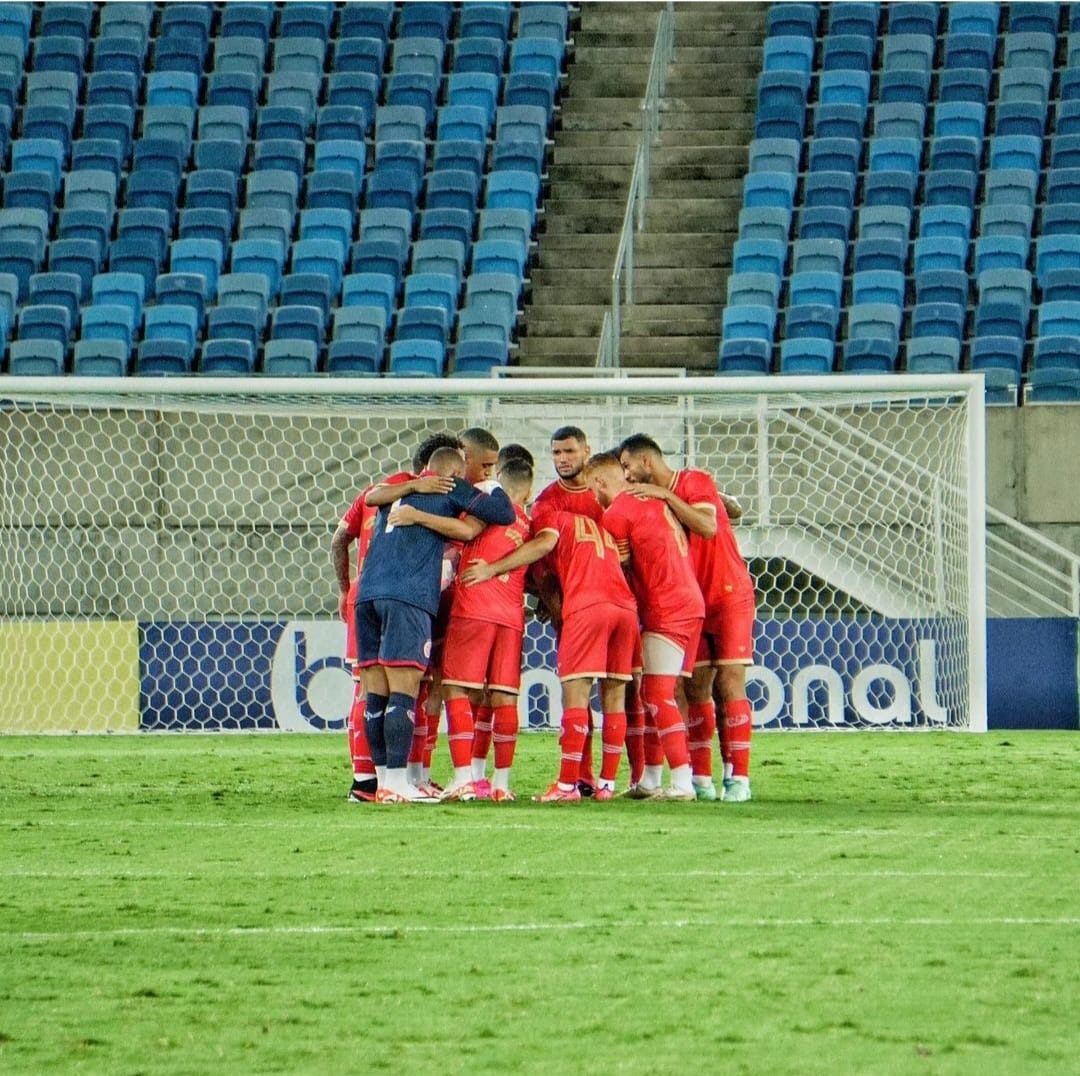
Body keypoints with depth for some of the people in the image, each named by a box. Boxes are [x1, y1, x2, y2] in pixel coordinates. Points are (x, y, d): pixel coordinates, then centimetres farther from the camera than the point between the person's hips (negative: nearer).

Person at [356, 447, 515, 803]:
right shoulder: (451, 489, 9)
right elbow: (502, 514, 5)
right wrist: (494, 490, 23)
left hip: (368, 592, 6)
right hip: (408, 597, -6)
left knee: (377, 694, 6)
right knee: (403, 693, -9)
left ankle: (384, 780, 7)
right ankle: (396, 783, -15)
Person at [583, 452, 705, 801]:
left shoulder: (616, 513, -8)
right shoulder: (653, 501, 18)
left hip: (665, 611, -9)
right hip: (691, 604, 9)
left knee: (658, 696, -8)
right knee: (657, 696, 12)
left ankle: (682, 782, -14)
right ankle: (649, 781, 14)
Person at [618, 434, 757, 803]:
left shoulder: (695, 483, -8)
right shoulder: (648, 501, 9)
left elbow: (707, 527, -25)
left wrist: (665, 496, -22)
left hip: (729, 596, -6)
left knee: (729, 686, -9)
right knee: (696, 691, 1)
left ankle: (737, 777, -8)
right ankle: (700, 779, 3)